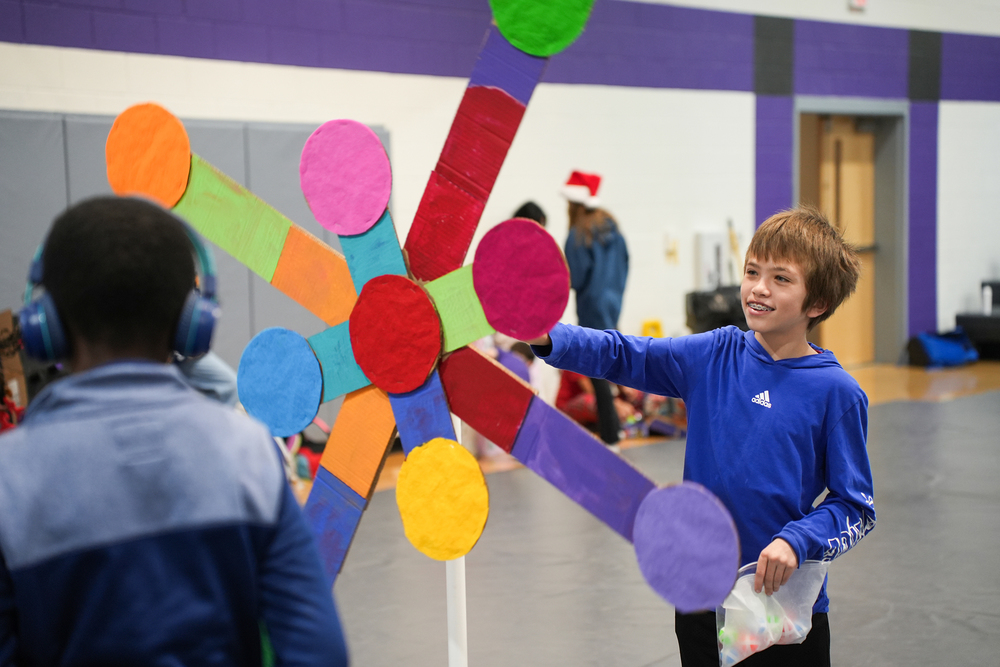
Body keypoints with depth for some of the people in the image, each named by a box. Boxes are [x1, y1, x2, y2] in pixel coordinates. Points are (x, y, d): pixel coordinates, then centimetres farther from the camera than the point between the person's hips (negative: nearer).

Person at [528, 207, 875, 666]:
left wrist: (796, 542, -22)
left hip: (786, 605, -3)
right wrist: (548, 337, -18)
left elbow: (856, 507, -6)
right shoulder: (713, 356, 1)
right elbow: (623, 356, -1)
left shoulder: (836, 393, -9)